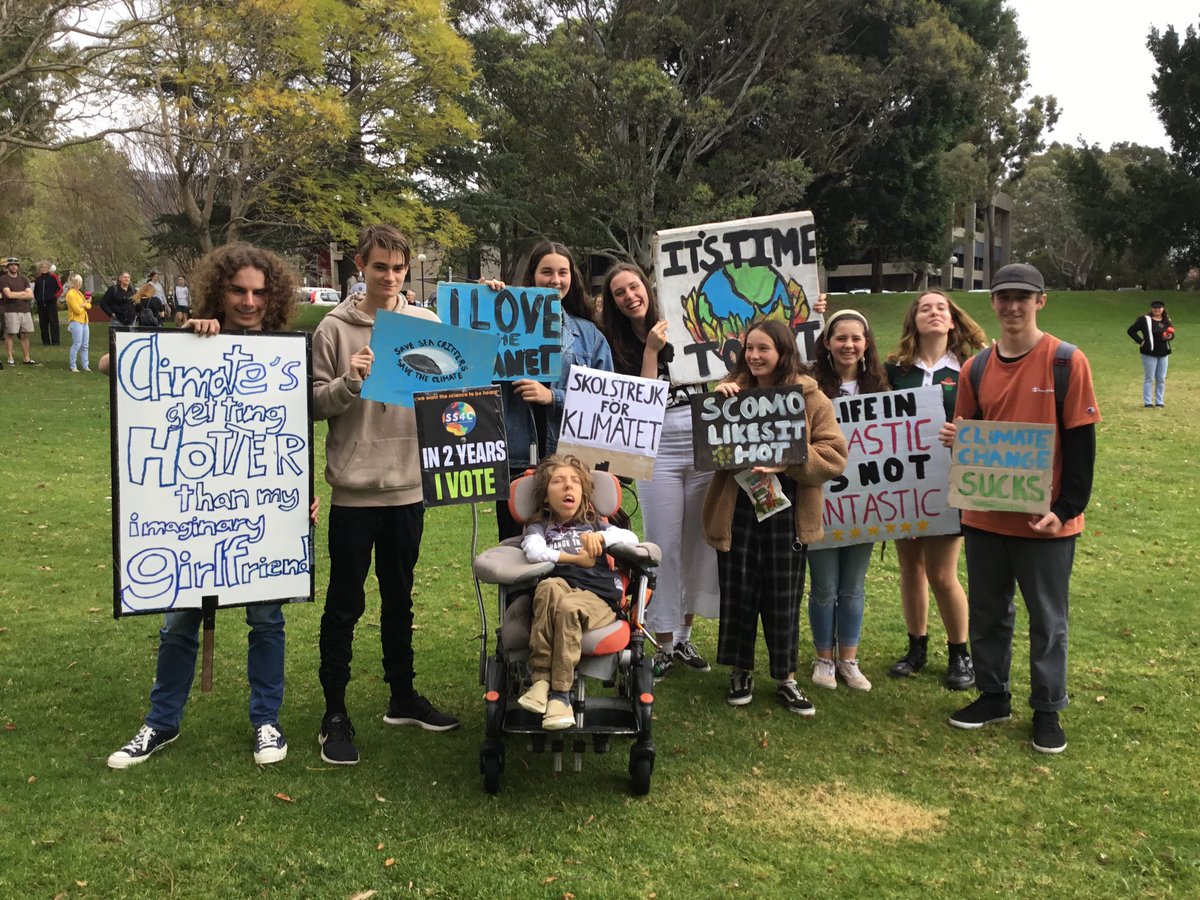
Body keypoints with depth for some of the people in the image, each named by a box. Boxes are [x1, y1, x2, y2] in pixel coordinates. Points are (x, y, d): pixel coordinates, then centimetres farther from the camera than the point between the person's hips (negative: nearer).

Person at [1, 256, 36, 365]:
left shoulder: (23, 279, 13)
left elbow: (31, 295, 3)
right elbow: (9, 294, -13)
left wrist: (16, 295, -7)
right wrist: (23, 293, -2)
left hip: (25, 310, 4)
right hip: (11, 311, -4)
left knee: (25, 335, 5)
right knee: (9, 334, -2)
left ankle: (26, 358, 10)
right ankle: (10, 358, 3)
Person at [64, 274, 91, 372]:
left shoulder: (79, 293, 16)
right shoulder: (71, 294, -12)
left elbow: (89, 306, 12)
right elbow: (78, 310, -17)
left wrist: (83, 305, -8)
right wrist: (84, 305, 2)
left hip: (84, 321, 8)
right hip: (76, 321, -8)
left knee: (85, 345, 8)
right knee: (77, 345, -8)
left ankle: (85, 365, 13)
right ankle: (73, 366, -2)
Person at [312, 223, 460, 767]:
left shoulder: (428, 325, 5)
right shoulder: (335, 328, -4)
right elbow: (314, 404, -5)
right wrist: (349, 382, -22)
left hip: (408, 484, 3)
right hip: (354, 487, -3)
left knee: (399, 597, 17)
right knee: (345, 602, 5)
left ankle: (403, 698, 30)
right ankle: (335, 713, 16)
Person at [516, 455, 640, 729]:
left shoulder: (594, 525, 29)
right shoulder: (539, 527, 23)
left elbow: (631, 538, 10)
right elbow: (534, 552, -3)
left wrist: (600, 537, -7)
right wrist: (577, 558, -1)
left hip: (597, 596, 0)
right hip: (558, 589, 0)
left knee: (568, 606, -37)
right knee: (549, 586, -38)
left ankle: (560, 693, -32)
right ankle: (540, 679, -38)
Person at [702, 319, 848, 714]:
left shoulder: (810, 397, -1)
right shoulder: (732, 391, 5)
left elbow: (834, 457, -9)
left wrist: (789, 462, -24)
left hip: (787, 510, -1)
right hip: (735, 508, 2)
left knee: (783, 597, 7)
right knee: (738, 592, 8)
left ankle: (787, 679, 21)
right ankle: (740, 672, 24)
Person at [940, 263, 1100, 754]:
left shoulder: (1067, 363, -9)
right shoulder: (976, 367, 4)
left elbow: (1081, 445, -9)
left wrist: (1066, 509, -14)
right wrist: (955, 439, -10)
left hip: (1045, 520, -4)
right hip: (985, 516, 4)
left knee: (1048, 620, 9)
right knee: (987, 613, 15)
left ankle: (1047, 710, 23)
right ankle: (992, 696, 31)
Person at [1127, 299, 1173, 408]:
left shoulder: (1167, 320, 10)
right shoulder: (1145, 319, -8)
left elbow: (1172, 334, 18)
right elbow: (1131, 331, -9)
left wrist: (1170, 337, -6)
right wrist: (1141, 341, -12)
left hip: (1163, 354, 6)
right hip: (1149, 354, -6)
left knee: (1161, 379, 10)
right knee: (1149, 378, -3)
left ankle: (1159, 402, 17)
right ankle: (1147, 402, 2)